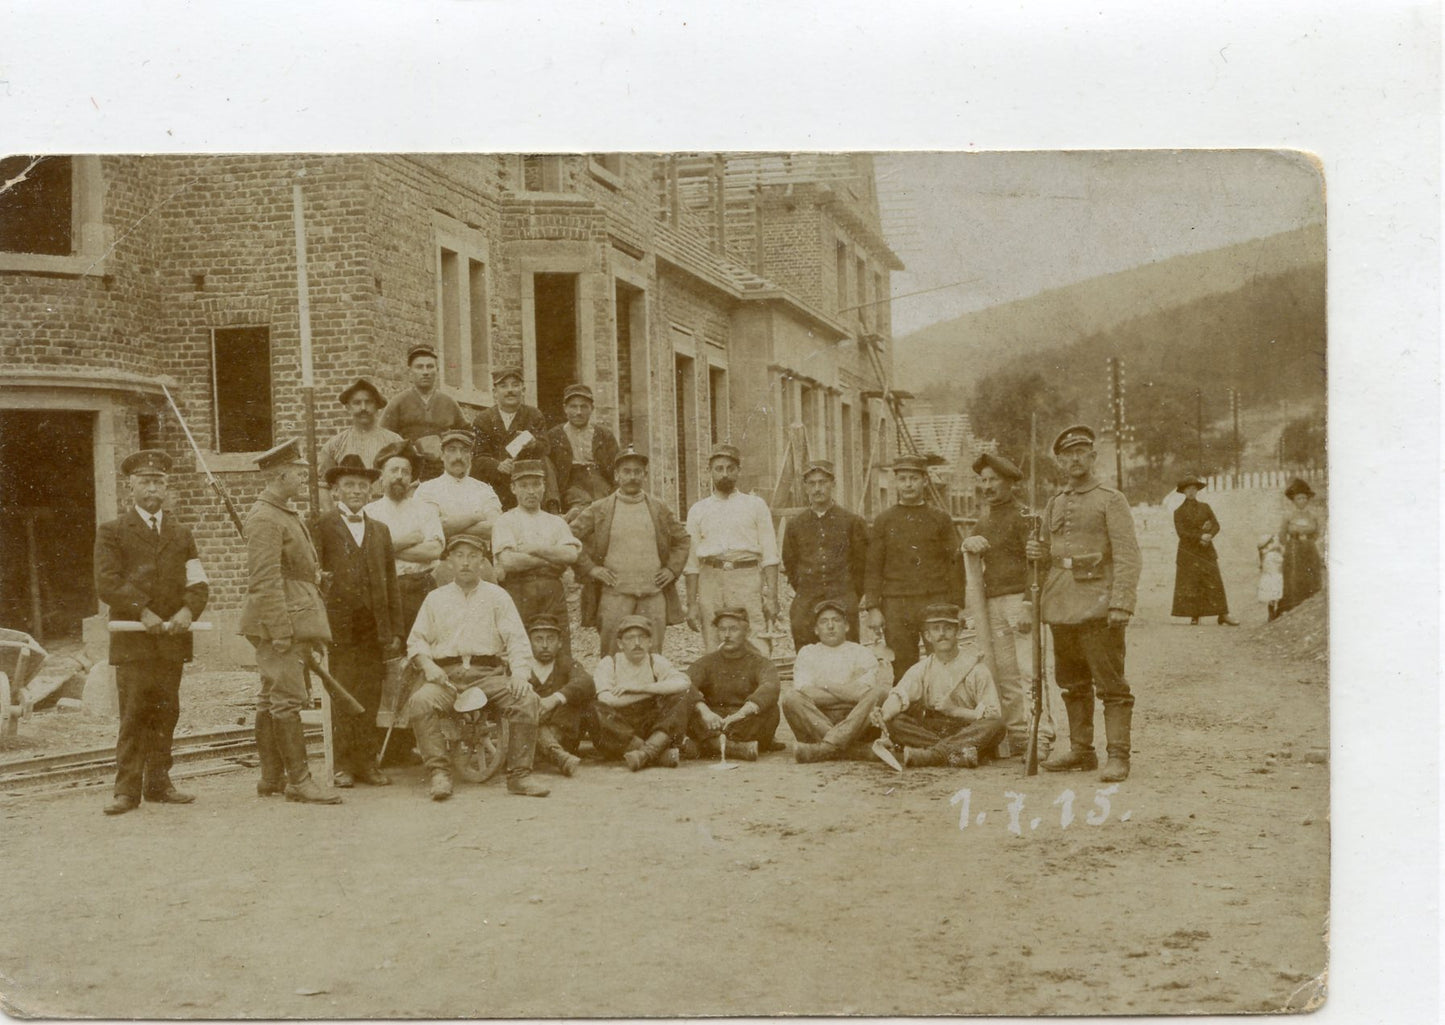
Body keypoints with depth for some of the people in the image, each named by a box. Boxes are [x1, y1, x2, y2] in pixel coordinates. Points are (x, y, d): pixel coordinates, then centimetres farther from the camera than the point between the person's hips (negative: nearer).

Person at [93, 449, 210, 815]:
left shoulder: (181, 532, 19)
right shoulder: (112, 531, 7)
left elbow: (198, 583, 12)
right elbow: (107, 583, -5)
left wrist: (188, 611, -8)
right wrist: (143, 611, -16)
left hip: (172, 636, 4)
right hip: (132, 639, -4)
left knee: (165, 712, 4)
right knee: (133, 713, -7)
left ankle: (159, 783, 11)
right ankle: (127, 789, -5)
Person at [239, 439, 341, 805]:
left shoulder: (285, 514, 18)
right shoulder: (265, 518, -15)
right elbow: (265, 580, -20)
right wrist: (281, 631, -23)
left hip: (294, 622, 10)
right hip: (279, 622, -10)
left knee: (272, 699, 12)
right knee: (288, 699, -8)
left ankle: (271, 777, 17)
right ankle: (299, 781, -7)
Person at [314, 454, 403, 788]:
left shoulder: (380, 530, 18)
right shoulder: (322, 525, 4)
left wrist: (394, 631, 11)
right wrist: (318, 577, -21)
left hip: (373, 628, 4)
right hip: (338, 625, -3)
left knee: (369, 698, 3)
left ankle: (367, 761, 10)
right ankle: (344, 764, 4)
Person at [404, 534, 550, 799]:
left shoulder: (497, 596, 17)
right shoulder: (435, 598, 21)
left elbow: (517, 641, 8)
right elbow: (416, 641, 15)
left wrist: (520, 673, -12)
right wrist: (428, 665, -8)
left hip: (488, 674, 0)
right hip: (446, 675, 0)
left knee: (528, 700, -28)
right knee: (420, 701, -32)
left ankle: (519, 775, -20)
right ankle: (439, 773, -28)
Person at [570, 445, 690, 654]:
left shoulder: (660, 510, 13)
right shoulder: (598, 510, 5)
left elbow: (683, 539, 23)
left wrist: (672, 568, 10)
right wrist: (590, 568, -3)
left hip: (654, 593, 2)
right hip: (614, 594, -2)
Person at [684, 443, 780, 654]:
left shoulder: (755, 505, 12)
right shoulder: (698, 510, 16)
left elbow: (769, 555, 6)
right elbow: (692, 562, 14)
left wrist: (772, 596, -4)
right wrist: (691, 604, 8)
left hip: (747, 580, -2)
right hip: (711, 580, 2)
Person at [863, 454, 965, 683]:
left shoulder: (941, 519, 7)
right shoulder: (884, 521, 8)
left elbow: (955, 565, 6)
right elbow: (873, 567, 6)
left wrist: (957, 608, 0)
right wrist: (873, 608, -2)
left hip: (935, 603, 0)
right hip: (896, 607, 1)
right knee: (902, 672, 2)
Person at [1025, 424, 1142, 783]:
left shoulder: (1111, 500, -3)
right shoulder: (1054, 505, 15)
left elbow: (1128, 556, -10)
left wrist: (1121, 604, -20)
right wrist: (1038, 551, 3)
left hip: (1098, 605, -6)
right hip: (1061, 607, 7)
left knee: (1111, 684, -5)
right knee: (1072, 684, 13)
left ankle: (1118, 756, -3)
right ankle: (1081, 750, 22)